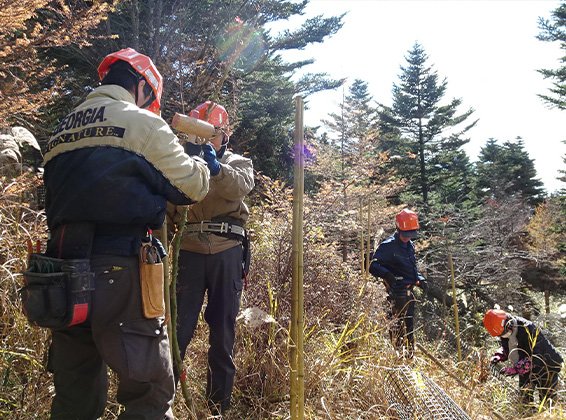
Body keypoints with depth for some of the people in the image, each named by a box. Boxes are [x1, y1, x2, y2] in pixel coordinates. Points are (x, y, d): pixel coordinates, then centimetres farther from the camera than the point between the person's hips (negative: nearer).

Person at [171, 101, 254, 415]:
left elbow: (241, 187, -14)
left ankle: (219, 405, 22)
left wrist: (214, 164, -30)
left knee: (223, 329, 8)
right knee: (179, 327, -2)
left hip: (227, 254, 0)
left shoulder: (238, 162, 11)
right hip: (189, 253, 0)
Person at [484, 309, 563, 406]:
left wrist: (515, 369, -36)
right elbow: (505, 349, 9)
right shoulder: (505, 331, -9)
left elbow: (535, 358, -33)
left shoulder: (528, 330, -33)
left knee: (547, 402, -2)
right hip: (526, 369, 7)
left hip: (547, 366, -7)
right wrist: (498, 356, -13)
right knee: (525, 399, 9)